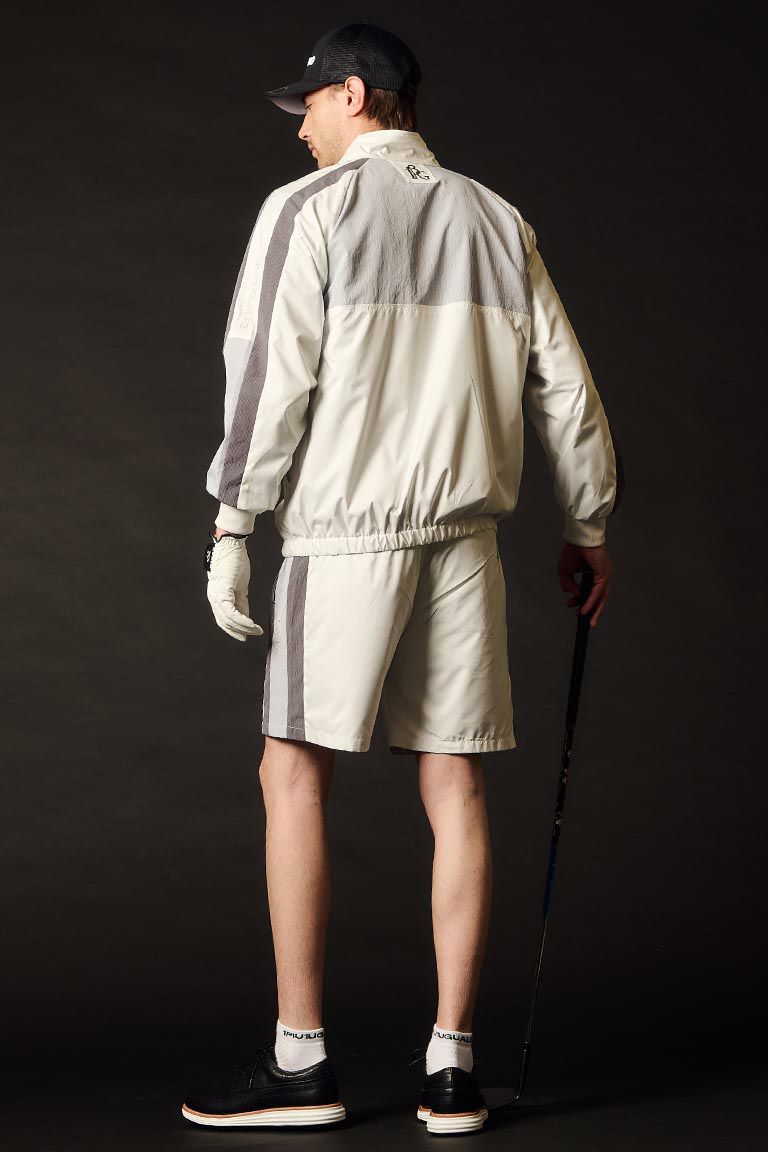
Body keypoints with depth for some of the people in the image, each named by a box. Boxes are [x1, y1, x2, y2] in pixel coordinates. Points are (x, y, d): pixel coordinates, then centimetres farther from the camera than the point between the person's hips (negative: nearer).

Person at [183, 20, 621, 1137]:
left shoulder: (309, 209, -1)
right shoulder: (498, 221, 13)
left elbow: (270, 375, -9)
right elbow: (562, 384, 14)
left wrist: (232, 526, -5)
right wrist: (586, 527, 22)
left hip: (344, 530, -5)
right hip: (464, 536, 5)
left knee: (293, 779, 2)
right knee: (454, 787, 5)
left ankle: (299, 1058, 1)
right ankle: (452, 1065, 6)